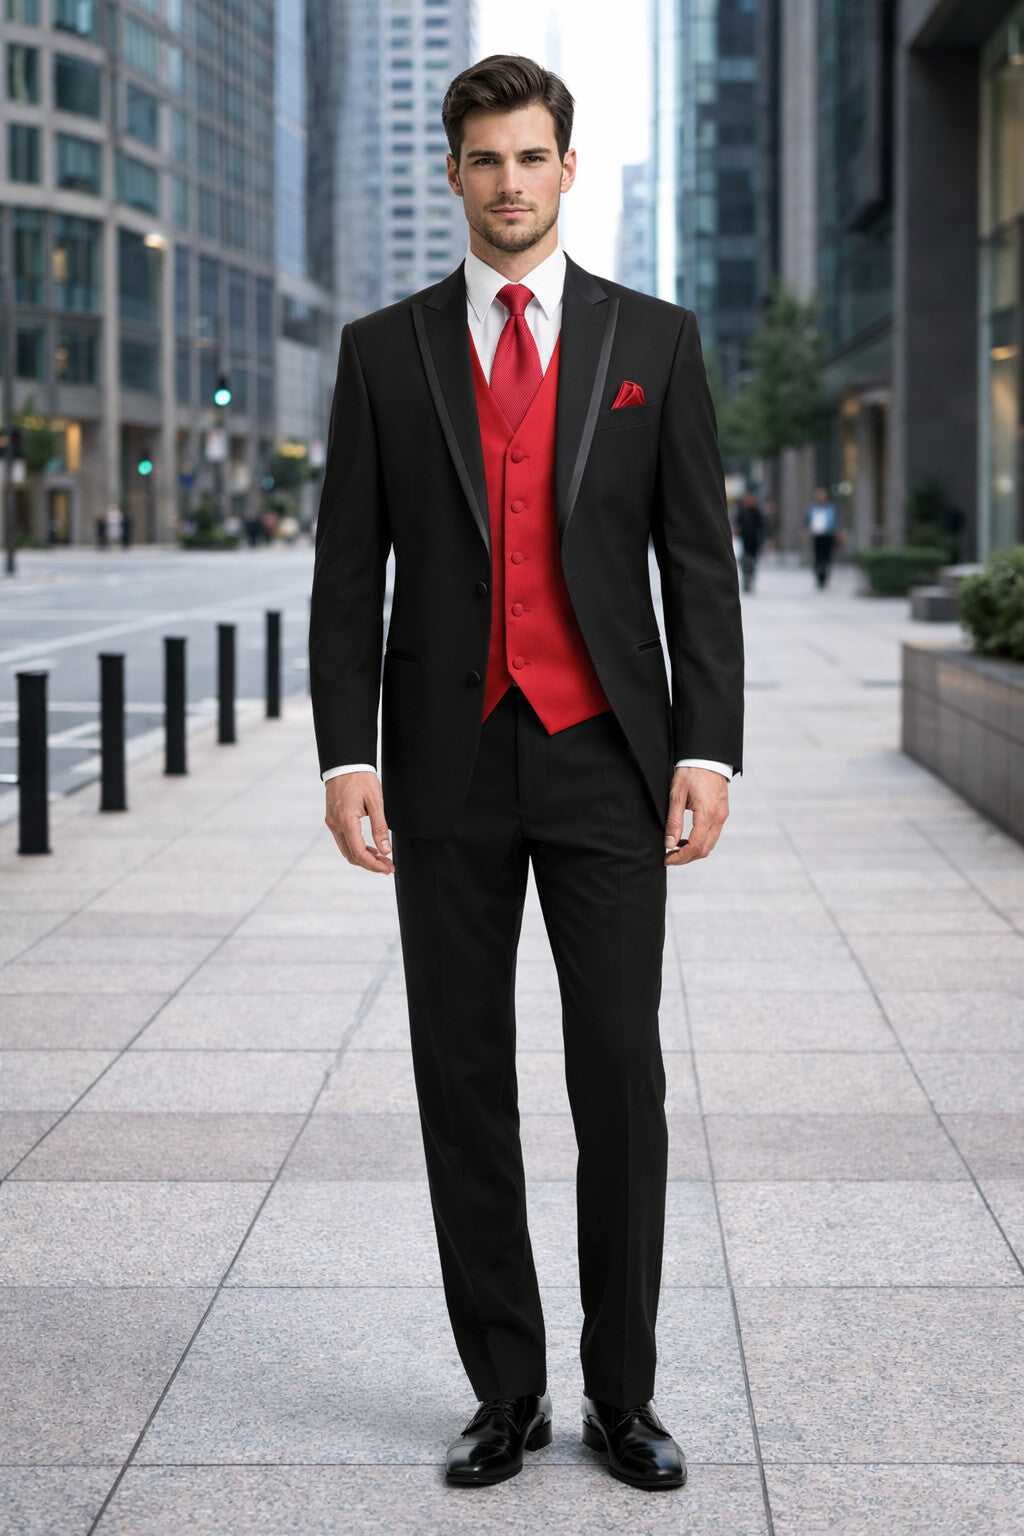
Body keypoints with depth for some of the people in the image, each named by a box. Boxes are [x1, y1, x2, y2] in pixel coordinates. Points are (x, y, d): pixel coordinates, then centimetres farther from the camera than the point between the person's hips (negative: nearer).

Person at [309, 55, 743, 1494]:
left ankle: (623, 1392, 11)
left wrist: (707, 750, -6)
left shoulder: (654, 340, 6)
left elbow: (701, 562, 3)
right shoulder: (384, 351, 7)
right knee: (465, 1083, 5)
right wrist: (346, 756, -6)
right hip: (449, 764, 1)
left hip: (603, 756, -1)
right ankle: (506, 1391, 16)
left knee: (621, 1075, -1)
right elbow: (348, 574, 4)